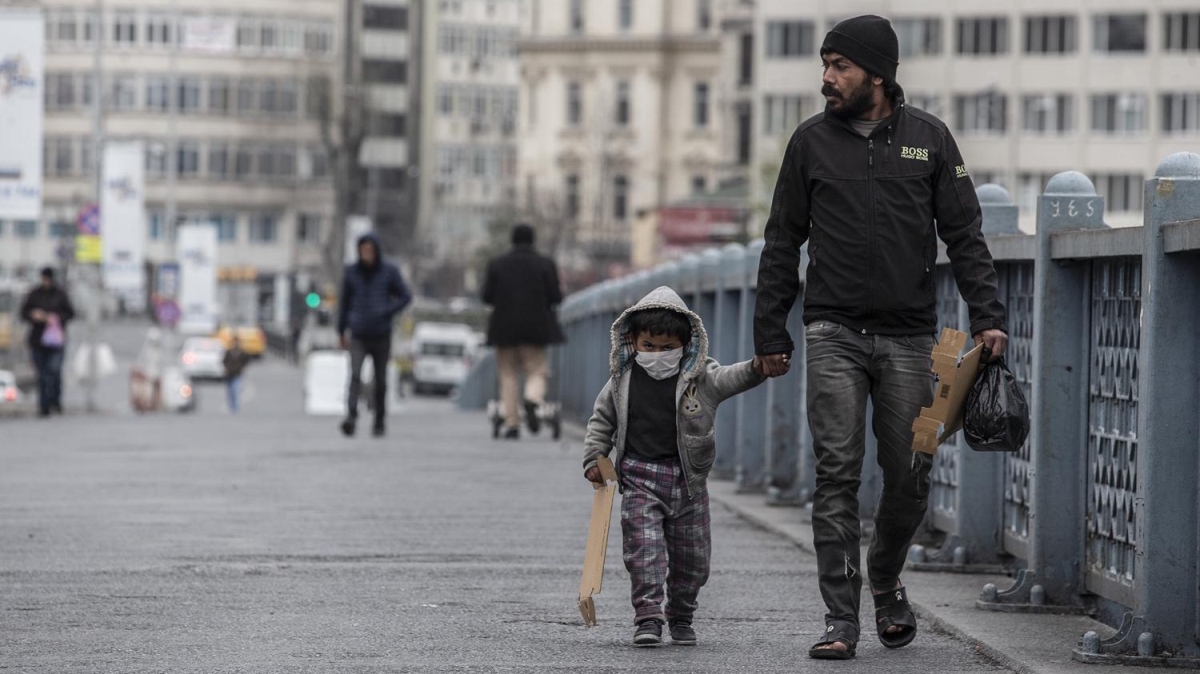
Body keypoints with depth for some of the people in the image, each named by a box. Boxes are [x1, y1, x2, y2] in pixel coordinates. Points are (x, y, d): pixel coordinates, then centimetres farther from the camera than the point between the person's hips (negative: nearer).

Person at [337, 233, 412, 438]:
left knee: (380, 380, 6)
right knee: (355, 375, -18)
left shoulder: (389, 271, 1)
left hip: (381, 335, 0)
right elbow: (345, 302, 14)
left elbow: (406, 296, 4)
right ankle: (351, 416, -30)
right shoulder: (351, 272, 5)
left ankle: (379, 421, 17)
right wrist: (341, 331, 17)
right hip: (358, 335, 0)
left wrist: (387, 312, -11)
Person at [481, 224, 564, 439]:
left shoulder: (497, 264, 0)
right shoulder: (546, 264, -2)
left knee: (509, 376, 8)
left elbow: (487, 297, -2)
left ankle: (511, 424, 2)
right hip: (535, 329, -1)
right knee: (536, 371, 6)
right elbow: (556, 297, -6)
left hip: (504, 327, 1)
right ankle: (533, 401, -27)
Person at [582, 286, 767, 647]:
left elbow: (728, 378, -19)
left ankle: (680, 617, 24)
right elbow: (601, 421, 13)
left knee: (691, 556, 7)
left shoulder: (699, 376, -3)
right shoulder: (622, 380, 2)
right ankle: (648, 617, -10)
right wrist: (594, 459, 5)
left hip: (687, 478, 1)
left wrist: (755, 369, -39)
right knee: (644, 549, -12)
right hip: (640, 478, -1)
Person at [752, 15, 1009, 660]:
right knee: (837, 476, -8)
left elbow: (964, 235, 6)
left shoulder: (929, 137, 5)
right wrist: (770, 333, 7)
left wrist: (987, 315, -4)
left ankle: (886, 581, 29)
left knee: (909, 478, 3)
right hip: (834, 334, 0)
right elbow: (782, 243, 10)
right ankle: (841, 618, -7)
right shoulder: (812, 141, 6)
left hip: (909, 337, 0)